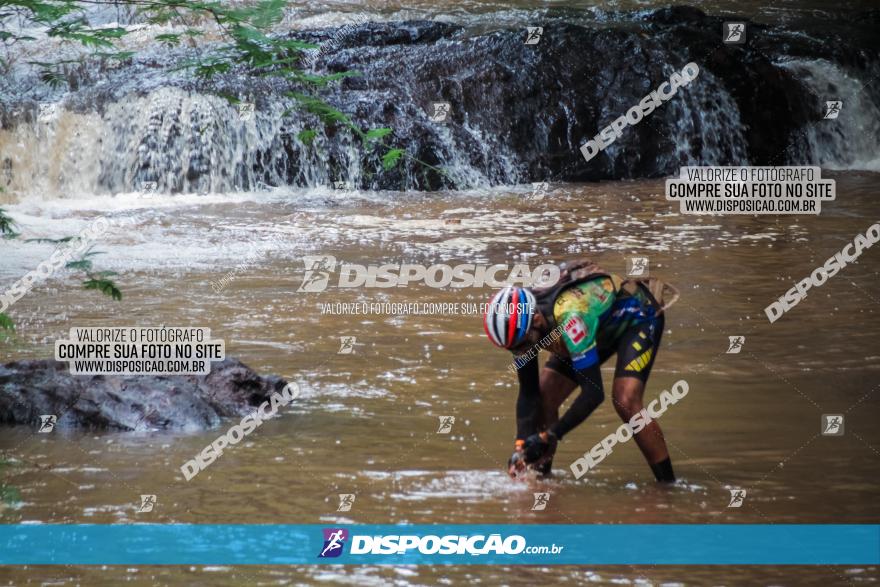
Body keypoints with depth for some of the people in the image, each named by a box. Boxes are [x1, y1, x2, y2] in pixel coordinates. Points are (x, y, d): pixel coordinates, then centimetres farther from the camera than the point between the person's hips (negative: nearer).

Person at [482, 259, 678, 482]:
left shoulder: (570, 317, -43)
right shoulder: (521, 323, -21)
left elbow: (593, 392, -41)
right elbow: (528, 394, -12)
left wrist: (548, 437, -38)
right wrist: (521, 445, -26)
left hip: (638, 318, -7)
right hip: (602, 328, 7)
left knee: (625, 401, -26)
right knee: (543, 395, -6)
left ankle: (669, 485, -13)